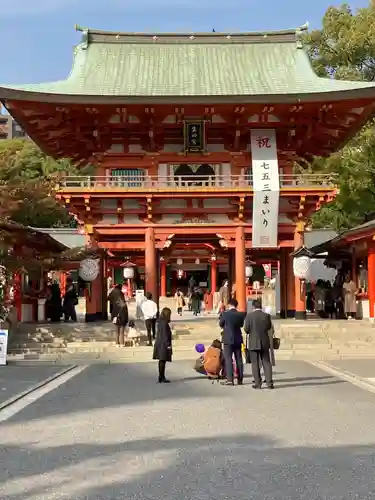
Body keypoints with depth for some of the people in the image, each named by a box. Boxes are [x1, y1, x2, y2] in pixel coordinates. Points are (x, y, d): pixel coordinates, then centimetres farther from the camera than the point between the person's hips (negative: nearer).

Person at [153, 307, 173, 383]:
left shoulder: (161, 322, 10)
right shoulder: (164, 323, -18)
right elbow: (165, 335, -21)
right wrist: (168, 345, -18)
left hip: (160, 344, 10)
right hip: (164, 345, -10)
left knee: (161, 361, 14)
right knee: (163, 361, -5)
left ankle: (161, 377, 20)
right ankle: (161, 378, -1)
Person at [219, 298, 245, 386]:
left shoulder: (225, 314, -13)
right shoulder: (241, 314, -3)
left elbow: (221, 324, 0)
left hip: (228, 339, -4)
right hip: (238, 339, 4)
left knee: (228, 359, -2)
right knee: (239, 359, 9)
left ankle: (230, 379, -8)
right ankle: (240, 379, 13)